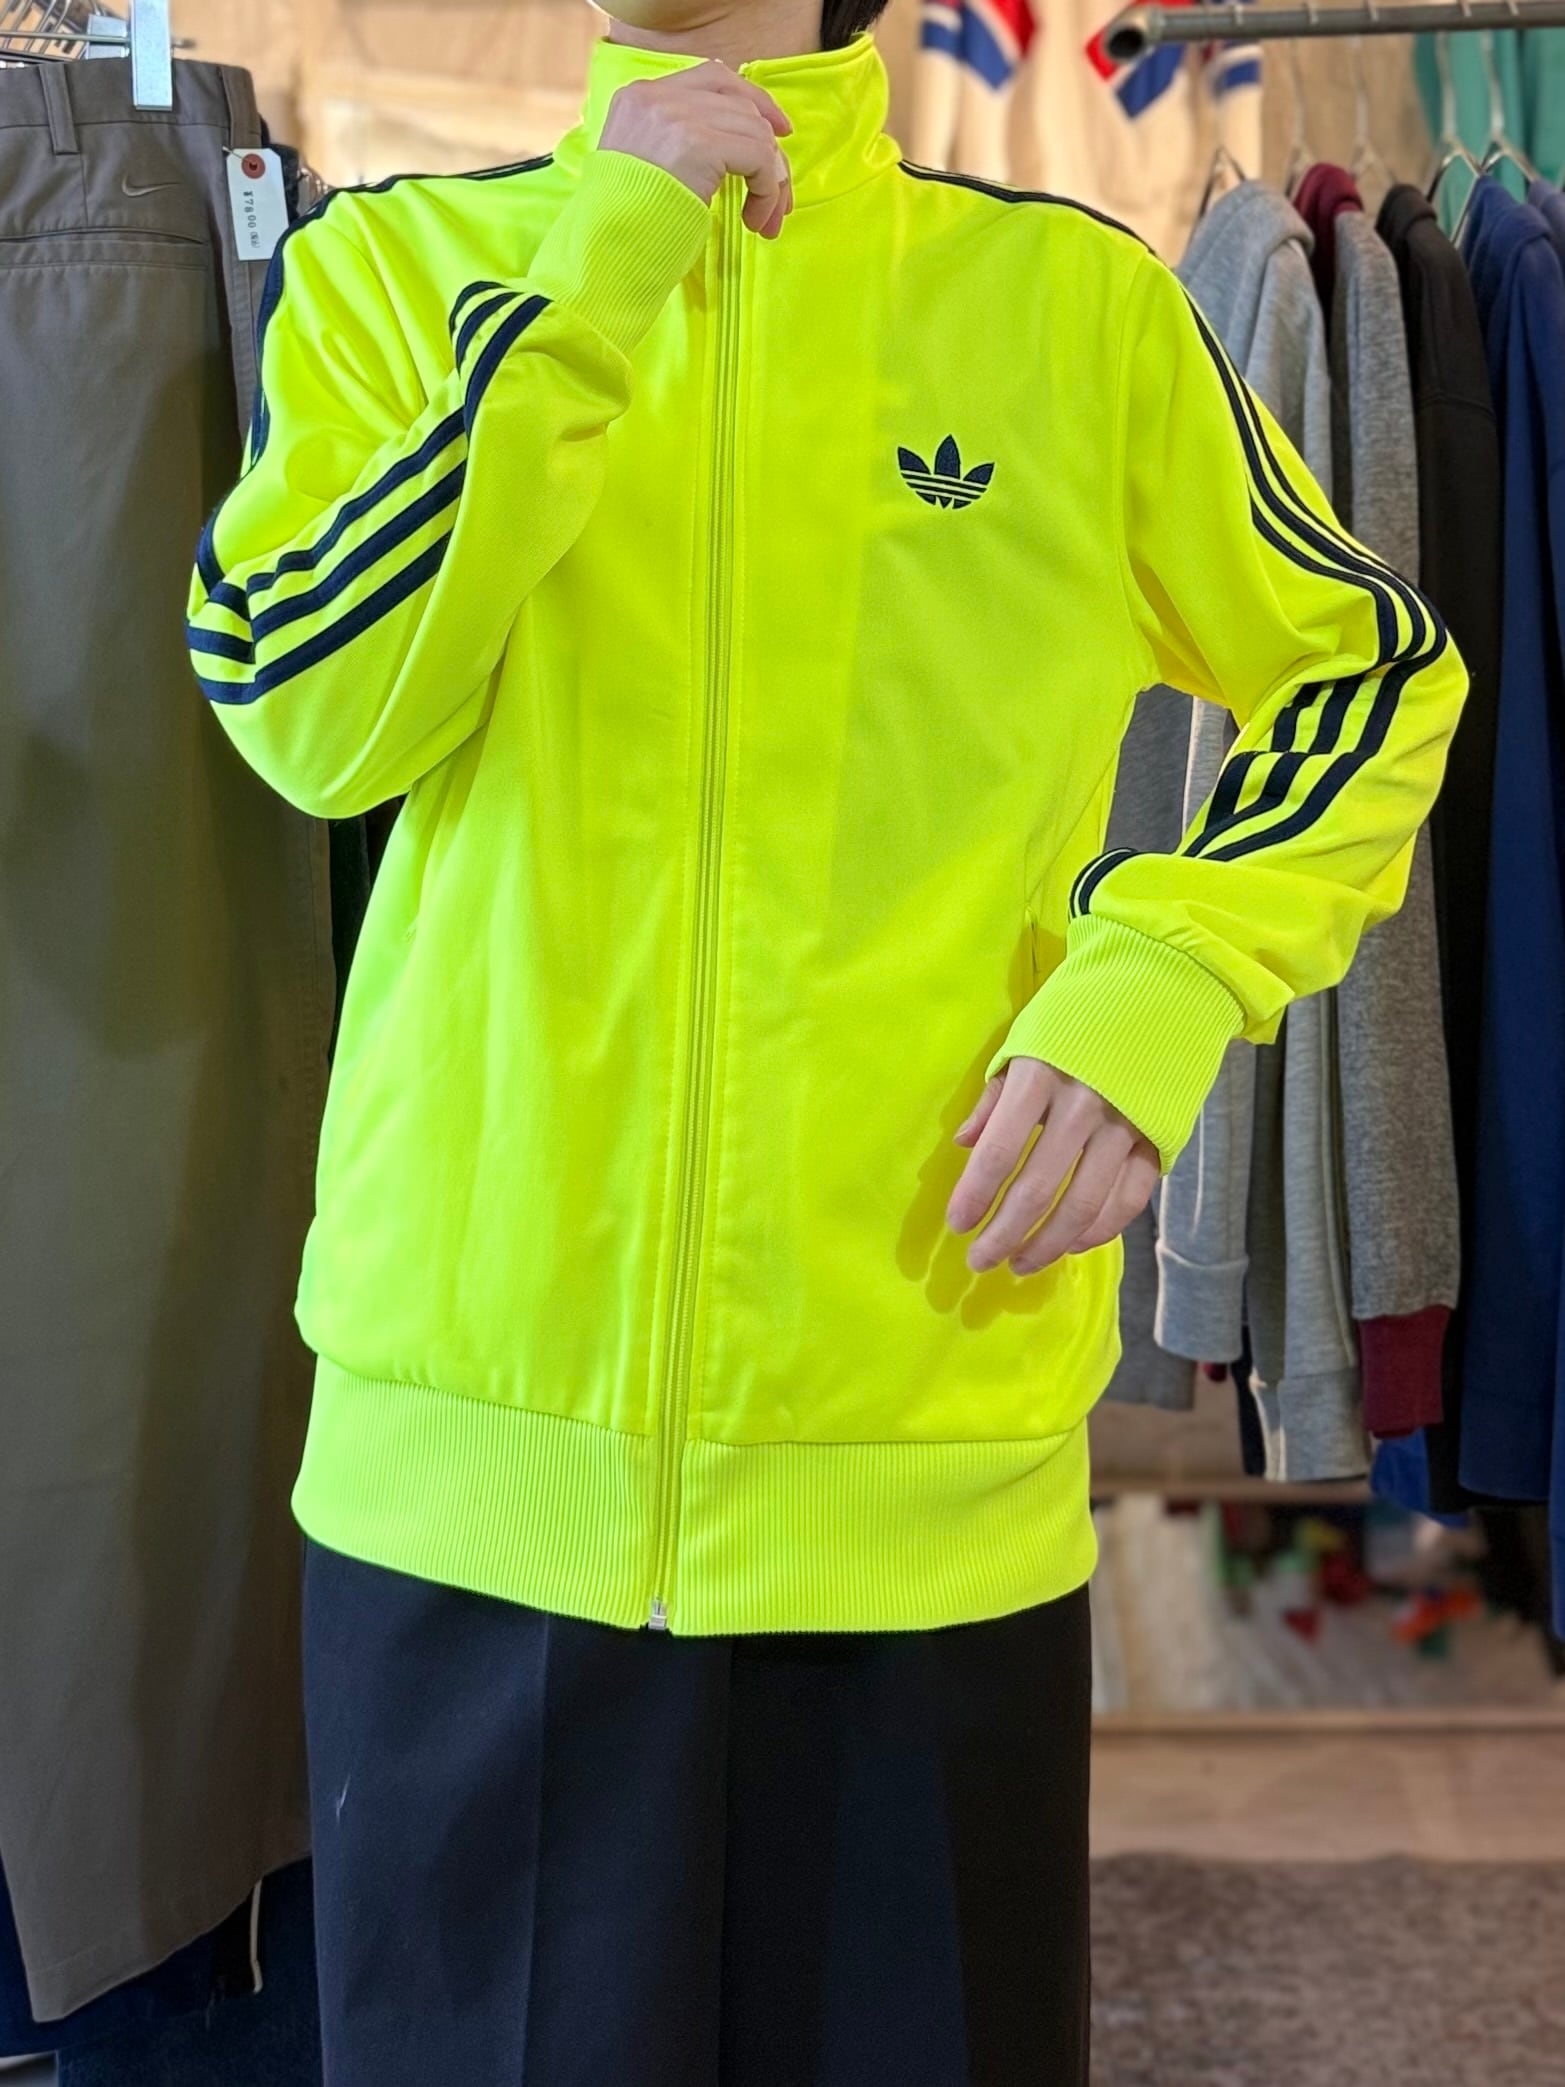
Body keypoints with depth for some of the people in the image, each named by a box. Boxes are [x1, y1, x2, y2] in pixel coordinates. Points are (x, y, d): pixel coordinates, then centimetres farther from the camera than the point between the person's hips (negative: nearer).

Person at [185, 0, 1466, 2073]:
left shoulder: (1073, 296, 2)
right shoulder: (392, 267, 5)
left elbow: (1373, 669, 10)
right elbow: (308, 715, -9)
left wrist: (1165, 986, -6)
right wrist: (591, 282, -13)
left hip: (929, 1441, 0)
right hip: (479, 1425, 1)